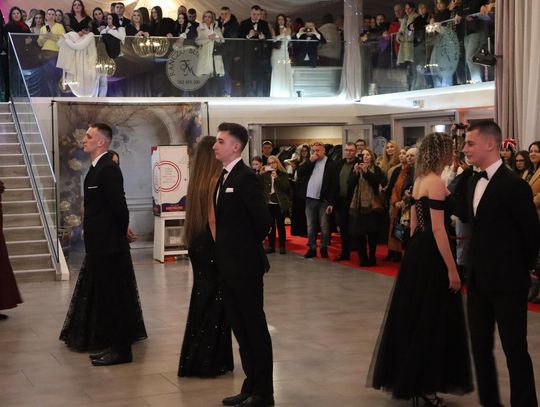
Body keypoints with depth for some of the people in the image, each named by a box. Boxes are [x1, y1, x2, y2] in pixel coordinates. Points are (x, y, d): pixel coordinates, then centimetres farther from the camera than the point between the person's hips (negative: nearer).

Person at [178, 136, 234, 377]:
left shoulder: (197, 181, 8)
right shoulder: (216, 182, -16)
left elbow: (196, 214, 10)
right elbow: (213, 219, -20)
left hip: (197, 245, 8)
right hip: (210, 246, -8)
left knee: (201, 298, 16)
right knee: (214, 302, 1)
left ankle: (195, 359, 24)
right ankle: (210, 361, 7)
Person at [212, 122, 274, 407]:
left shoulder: (246, 178, -15)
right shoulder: (224, 178, 12)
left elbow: (263, 221, -19)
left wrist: (247, 246, -4)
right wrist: (227, 248, 6)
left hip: (245, 265, -9)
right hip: (229, 265, 9)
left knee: (255, 328, 1)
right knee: (240, 328, 15)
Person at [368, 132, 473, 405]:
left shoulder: (420, 181, 12)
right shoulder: (436, 183, -16)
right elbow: (438, 229, -20)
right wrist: (452, 269, -20)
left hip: (416, 252, 9)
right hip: (432, 257, -9)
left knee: (413, 317, 16)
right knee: (431, 321, -1)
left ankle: (405, 377, 26)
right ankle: (425, 385, 7)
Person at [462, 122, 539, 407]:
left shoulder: (513, 185, -16)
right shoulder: (475, 182, 9)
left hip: (507, 282, -8)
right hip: (478, 280, 8)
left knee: (514, 350, 1)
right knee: (480, 347, 14)